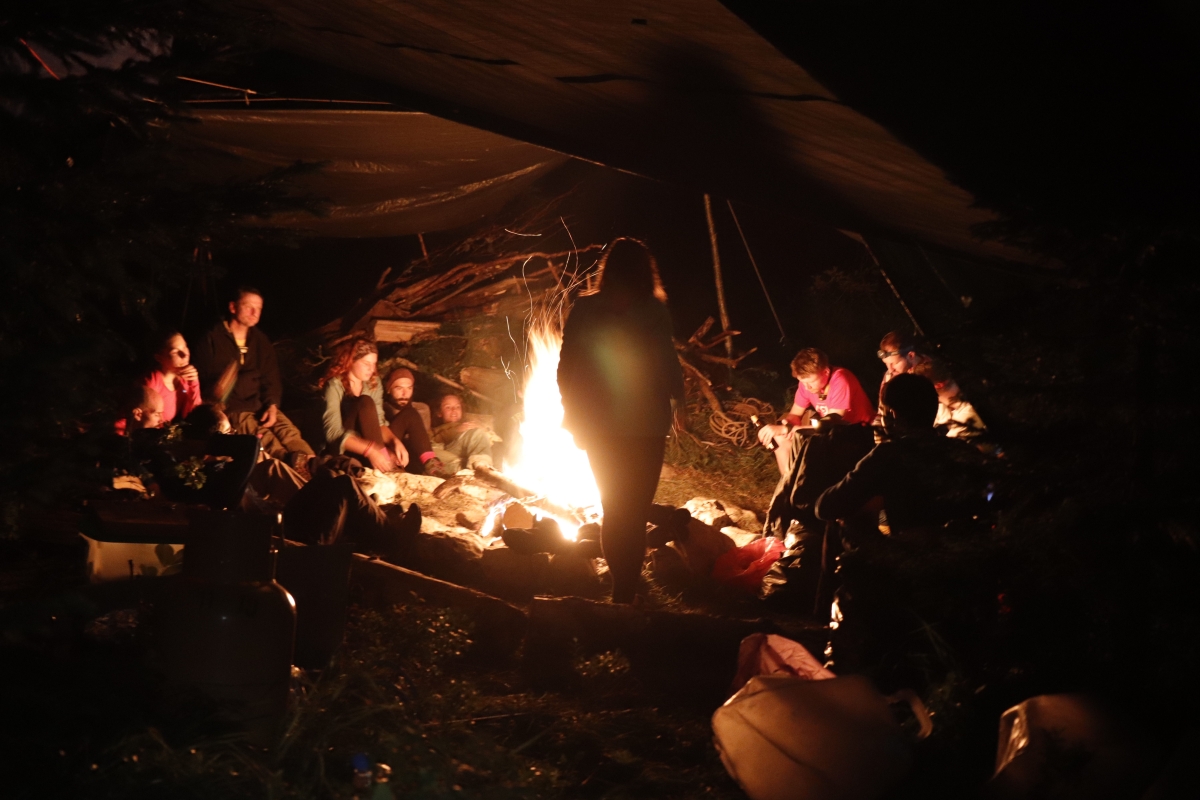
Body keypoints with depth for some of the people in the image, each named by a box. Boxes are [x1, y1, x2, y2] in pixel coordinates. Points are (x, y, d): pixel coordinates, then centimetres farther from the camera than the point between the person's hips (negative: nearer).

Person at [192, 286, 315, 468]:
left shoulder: (261, 341, 17)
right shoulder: (212, 340, 2)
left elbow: (271, 378, 15)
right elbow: (203, 379, 0)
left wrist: (272, 405, -4)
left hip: (260, 404, 5)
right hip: (230, 408, -5)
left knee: (288, 430, -27)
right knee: (263, 435, -34)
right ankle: (294, 462, -62)